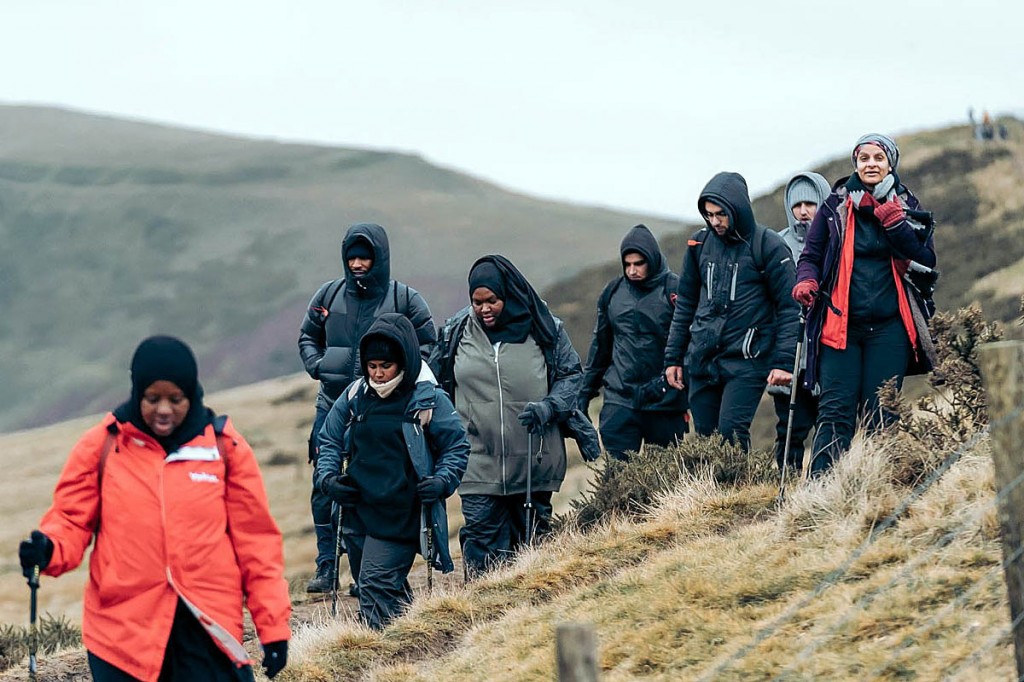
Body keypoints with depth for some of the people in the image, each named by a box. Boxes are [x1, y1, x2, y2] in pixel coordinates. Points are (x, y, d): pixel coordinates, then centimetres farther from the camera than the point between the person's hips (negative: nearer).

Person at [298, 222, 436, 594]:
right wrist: (316, 364, 1)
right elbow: (307, 336, 21)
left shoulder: (405, 299, 0)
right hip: (333, 406, 3)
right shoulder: (329, 295, 9)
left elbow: (428, 344, 7)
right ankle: (326, 567, 3)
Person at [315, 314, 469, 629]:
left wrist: (443, 481, -13)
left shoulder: (428, 399, -5)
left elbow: (457, 446, 2)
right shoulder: (355, 396, 6)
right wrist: (327, 477, -1)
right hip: (358, 512, 5)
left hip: (402, 516, -5)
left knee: (376, 584, -16)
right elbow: (329, 440, 16)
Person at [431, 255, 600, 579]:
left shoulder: (545, 330, -2)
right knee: (480, 534, -6)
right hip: (479, 463, 0)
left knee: (534, 534, 9)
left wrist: (548, 407, -12)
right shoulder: (456, 331, 2)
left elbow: (571, 374, 5)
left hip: (535, 463, 0)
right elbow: (434, 380, 15)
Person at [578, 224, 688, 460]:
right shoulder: (612, 293, 9)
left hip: (665, 404, -3)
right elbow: (600, 347, 19)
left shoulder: (674, 290, -5)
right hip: (619, 400, 3)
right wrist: (585, 393, 18)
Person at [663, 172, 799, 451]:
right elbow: (685, 303, 18)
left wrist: (783, 361, -13)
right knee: (705, 437, 4)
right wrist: (673, 357, 15)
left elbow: (788, 307, -5)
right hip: (701, 361, 5)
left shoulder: (769, 246, -4)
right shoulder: (699, 244, 10)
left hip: (746, 360, -5)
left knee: (731, 432, -18)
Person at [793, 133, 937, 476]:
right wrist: (806, 281, -10)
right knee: (835, 412, -9)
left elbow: (927, 260, 0)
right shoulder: (835, 206, 6)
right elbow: (811, 255, 12)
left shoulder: (907, 207, 9)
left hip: (889, 328, 1)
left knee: (879, 415, -2)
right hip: (840, 323, -1)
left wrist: (895, 224, -12)